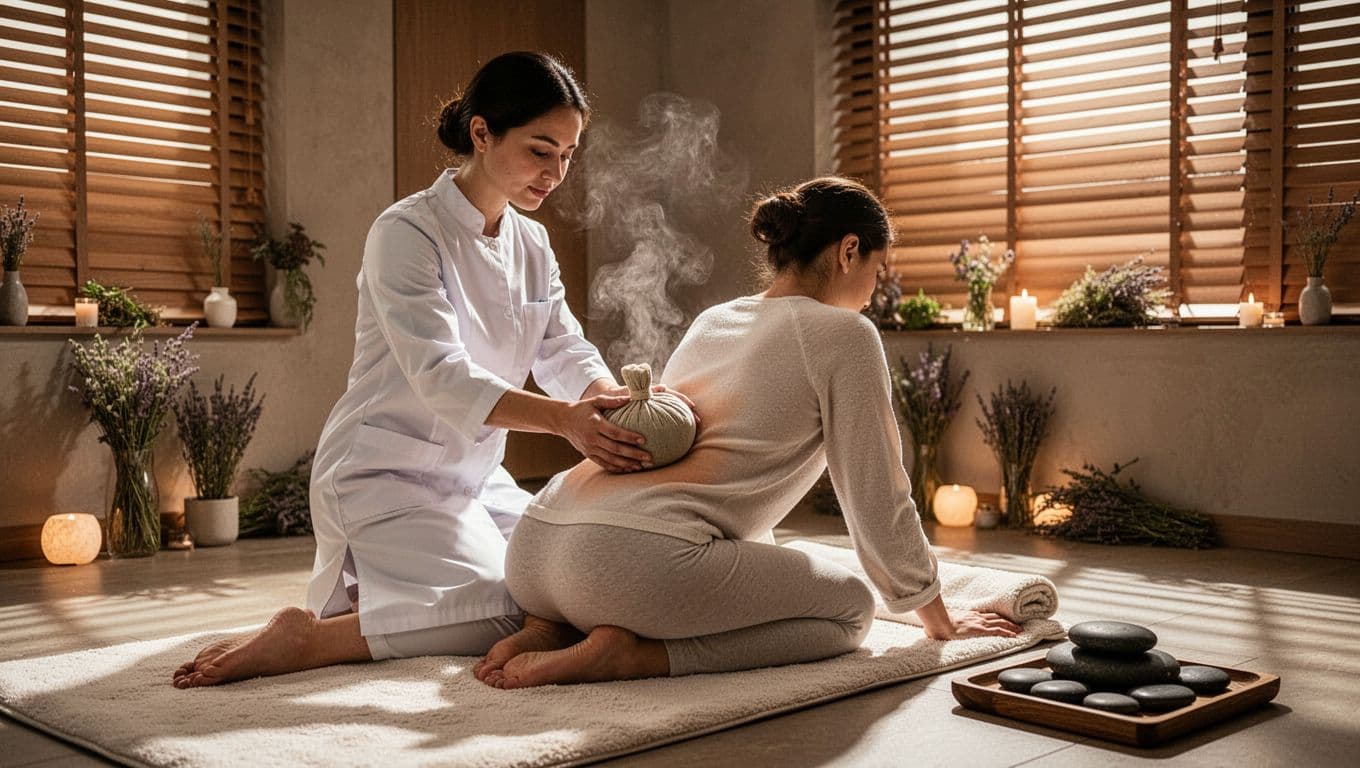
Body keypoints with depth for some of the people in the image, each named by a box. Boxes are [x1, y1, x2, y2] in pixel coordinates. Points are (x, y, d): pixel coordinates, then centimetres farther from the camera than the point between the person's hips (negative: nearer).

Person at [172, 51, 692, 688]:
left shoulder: (531, 242, 9)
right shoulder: (406, 232, -17)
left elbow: (565, 352, 1)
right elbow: (440, 375, -28)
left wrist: (615, 403, -22)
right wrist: (563, 418, -40)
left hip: (472, 476, 9)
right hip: (387, 474, -9)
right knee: (520, 617, -23)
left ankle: (375, 595, 16)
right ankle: (305, 637, -15)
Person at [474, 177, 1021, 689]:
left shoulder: (711, 320, 26)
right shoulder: (843, 334, 4)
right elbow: (876, 498, 7)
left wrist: (761, 575, 53)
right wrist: (937, 619, 22)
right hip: (639, 557, -8)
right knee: (850, 608, 12)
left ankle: (545, 629, 11)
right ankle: (630, 655, -7)